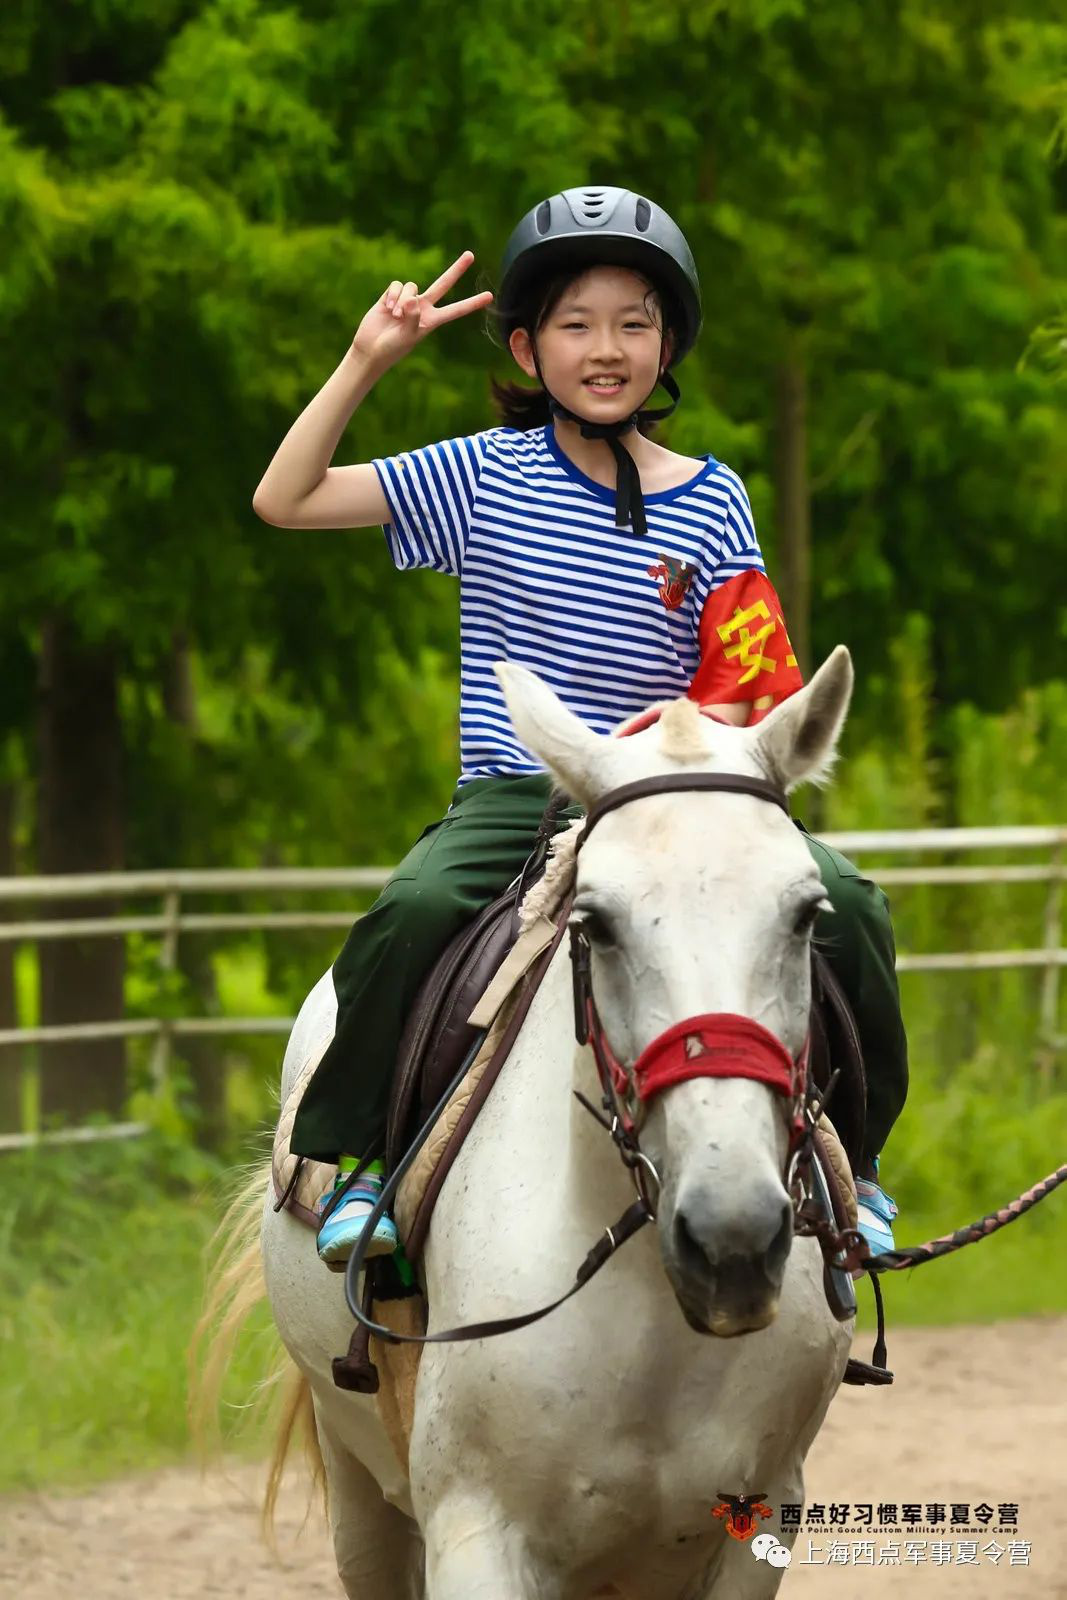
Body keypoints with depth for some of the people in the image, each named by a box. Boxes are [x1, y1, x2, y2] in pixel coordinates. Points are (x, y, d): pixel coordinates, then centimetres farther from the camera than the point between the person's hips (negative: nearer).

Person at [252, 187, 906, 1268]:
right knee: (417, 911, -32)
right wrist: (368, 361, -1)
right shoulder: (486, 473, 5)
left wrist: (701, 727, -15)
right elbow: (284, 500, 4)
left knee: (842, 903, -21)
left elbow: (749, 692, 7)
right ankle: (360, 1156, -12)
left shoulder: (711, 504, 6)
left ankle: (847, 1150, 0)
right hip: (512, 800, -1)